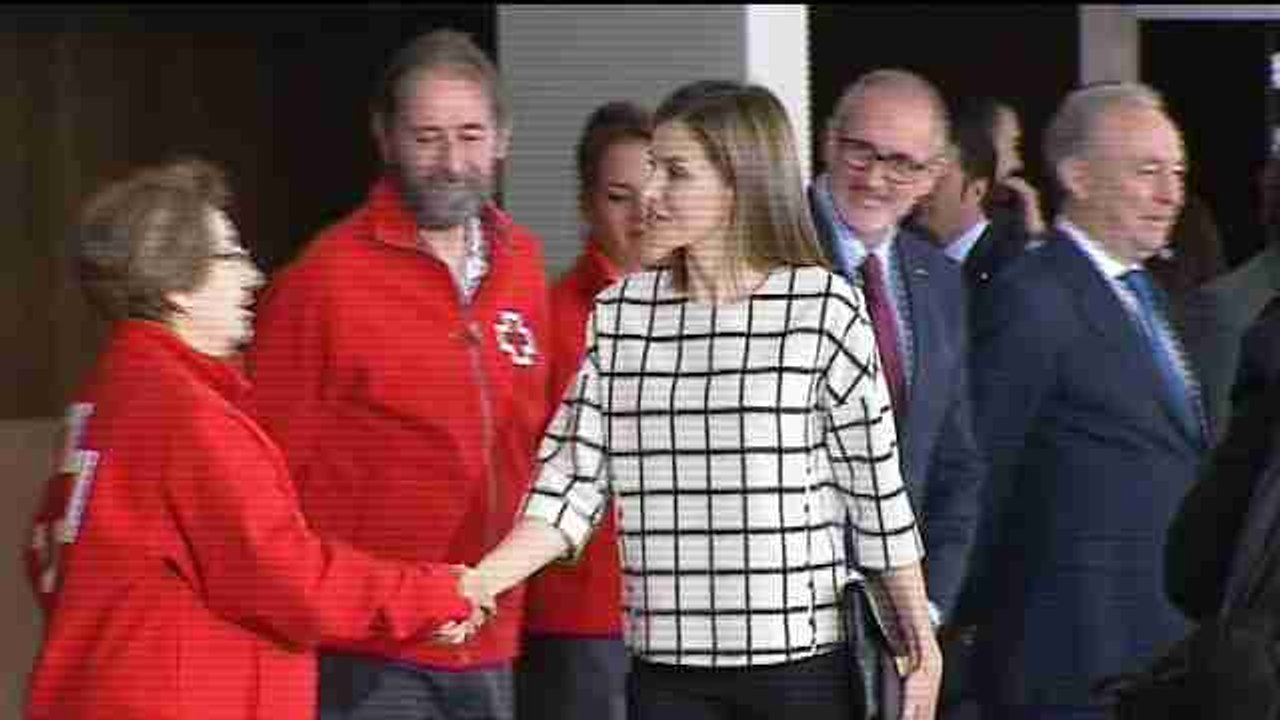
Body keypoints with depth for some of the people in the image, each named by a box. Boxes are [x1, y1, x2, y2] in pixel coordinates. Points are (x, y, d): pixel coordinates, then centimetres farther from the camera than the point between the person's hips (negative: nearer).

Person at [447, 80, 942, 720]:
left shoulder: (825, 307, -5)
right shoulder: (619, 313, 5)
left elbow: (877, 491, -1)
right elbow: (572, 483, 1)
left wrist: (922, 645, 3)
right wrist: (479, 583, -13)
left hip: (802, 664, -3)